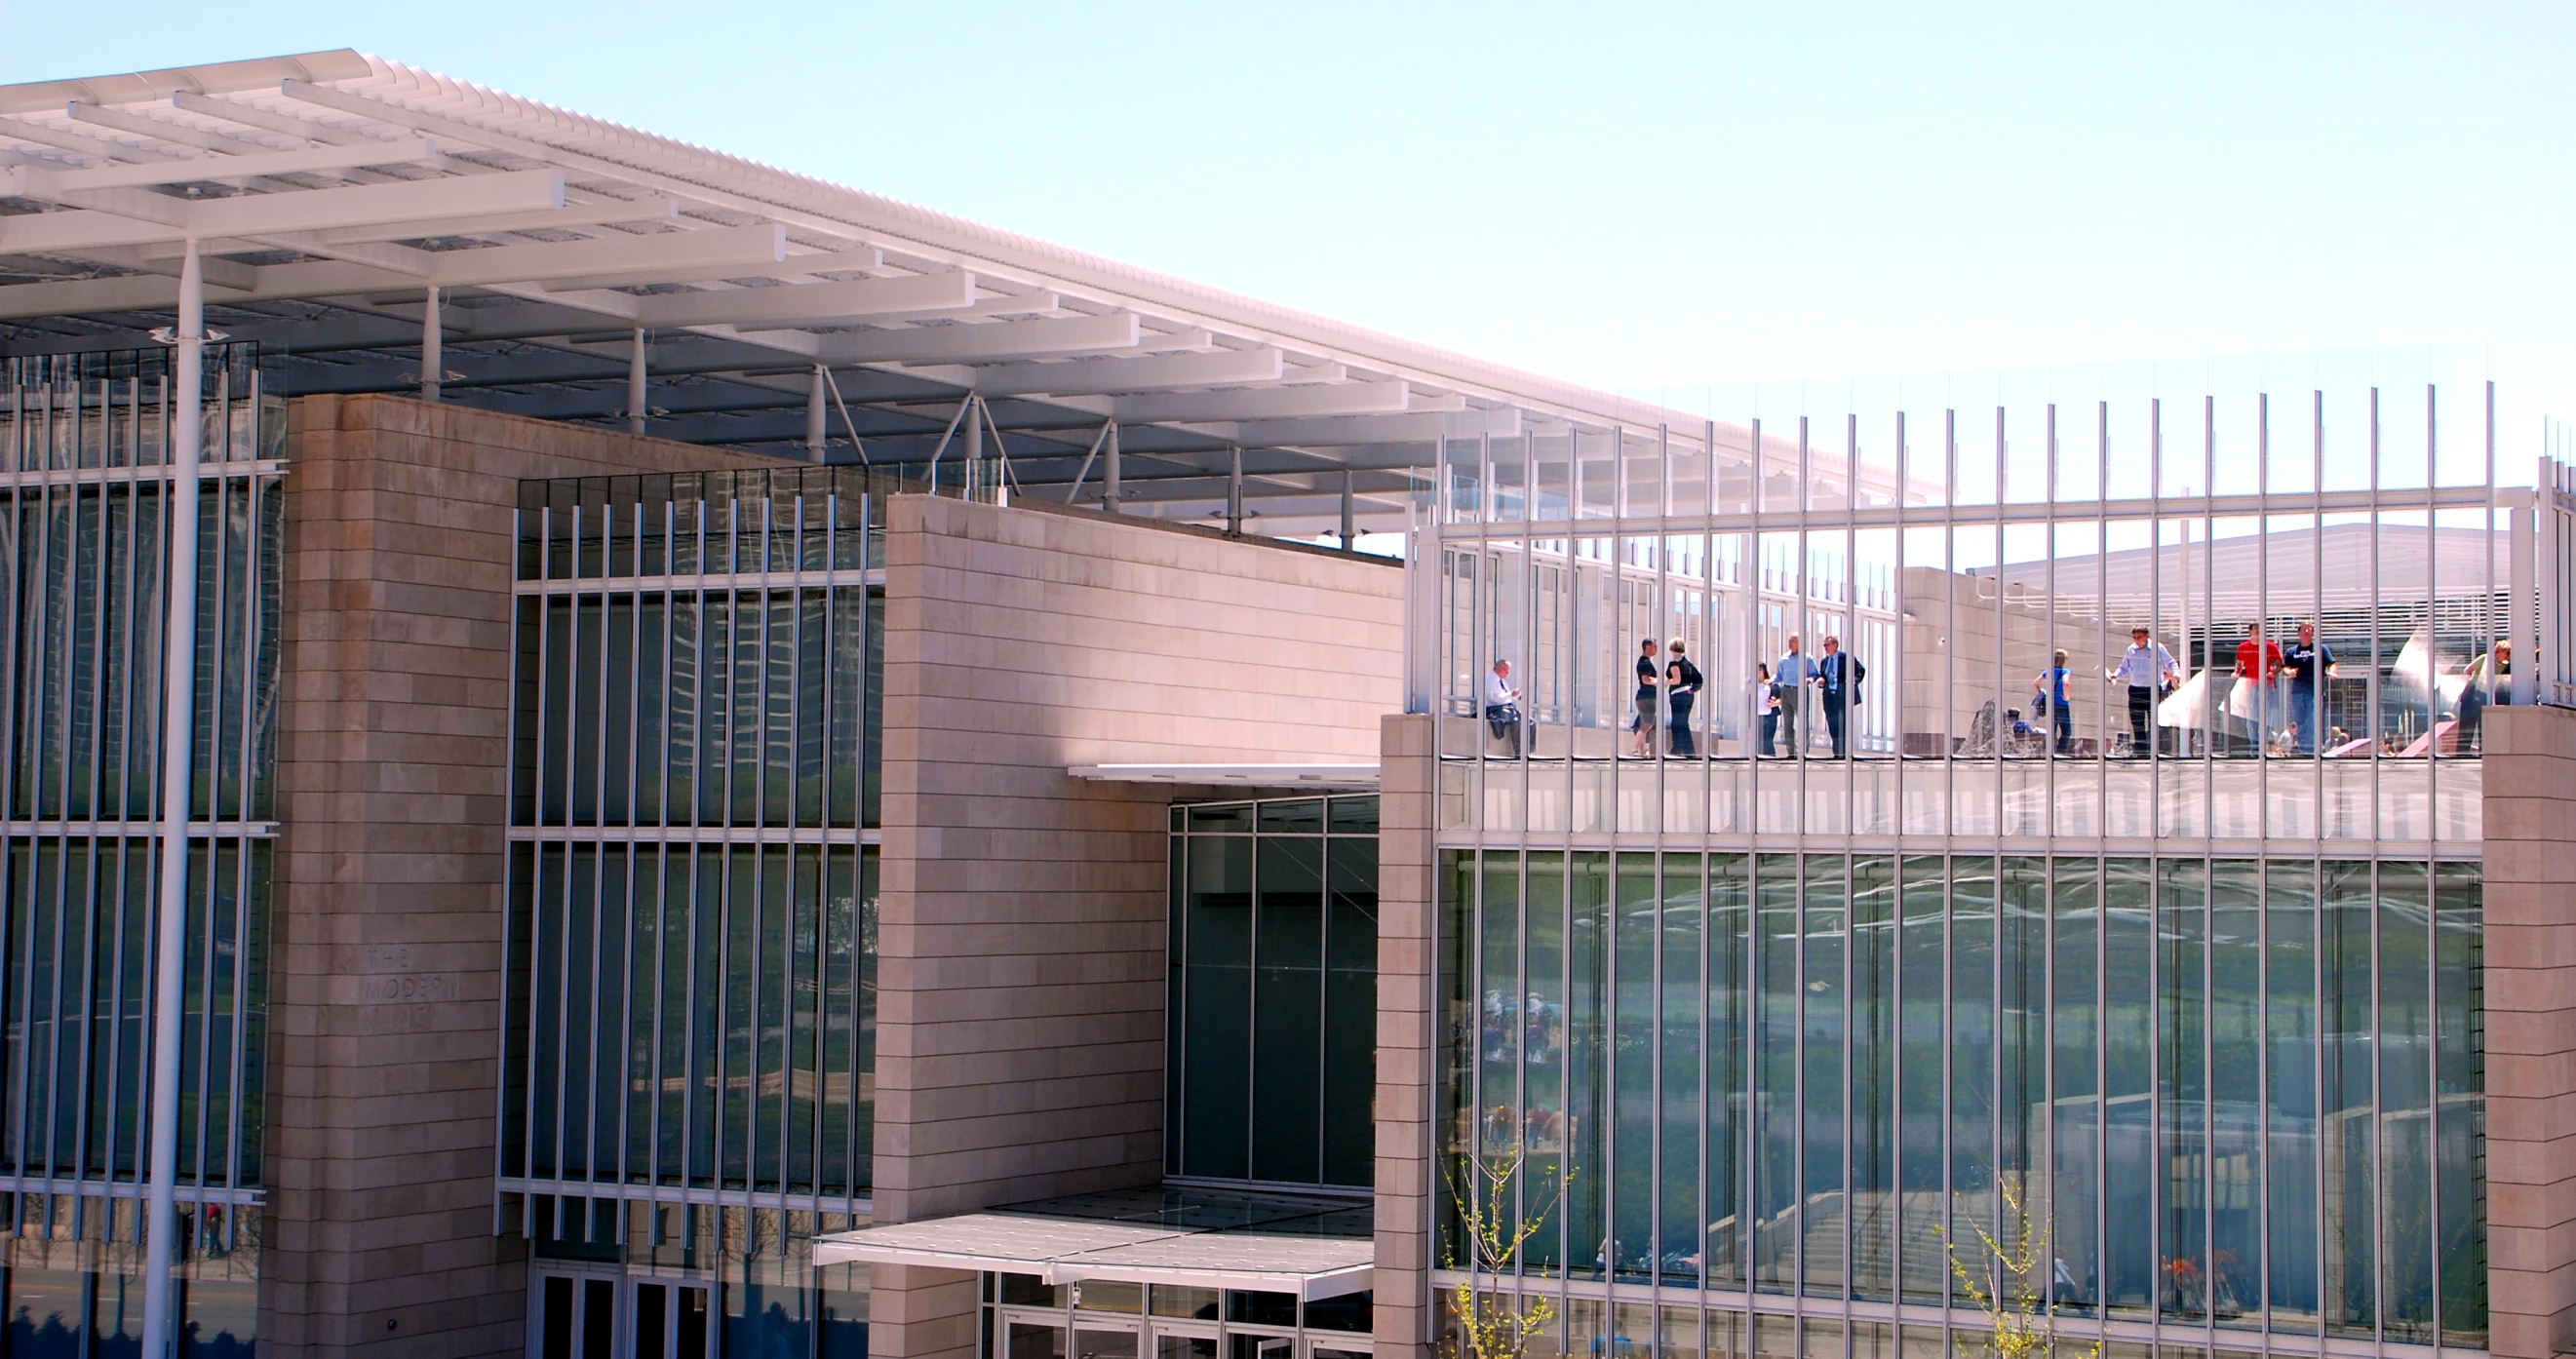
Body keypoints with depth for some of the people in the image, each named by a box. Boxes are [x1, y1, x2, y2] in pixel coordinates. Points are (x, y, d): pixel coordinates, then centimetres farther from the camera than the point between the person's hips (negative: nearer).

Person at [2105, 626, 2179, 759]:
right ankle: (2139, 752, 12)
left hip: (2153, 689, -4)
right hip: (2135, 690, 4)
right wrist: (2115, 675, -5)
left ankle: (2152, 751, 2)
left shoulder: (2157, 648, -6)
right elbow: (2124, 668, 14)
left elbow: (2170, 663, 2)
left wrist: (2176, 673, -17)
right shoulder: (2130, 650, 5)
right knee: (2137, 724, 6)